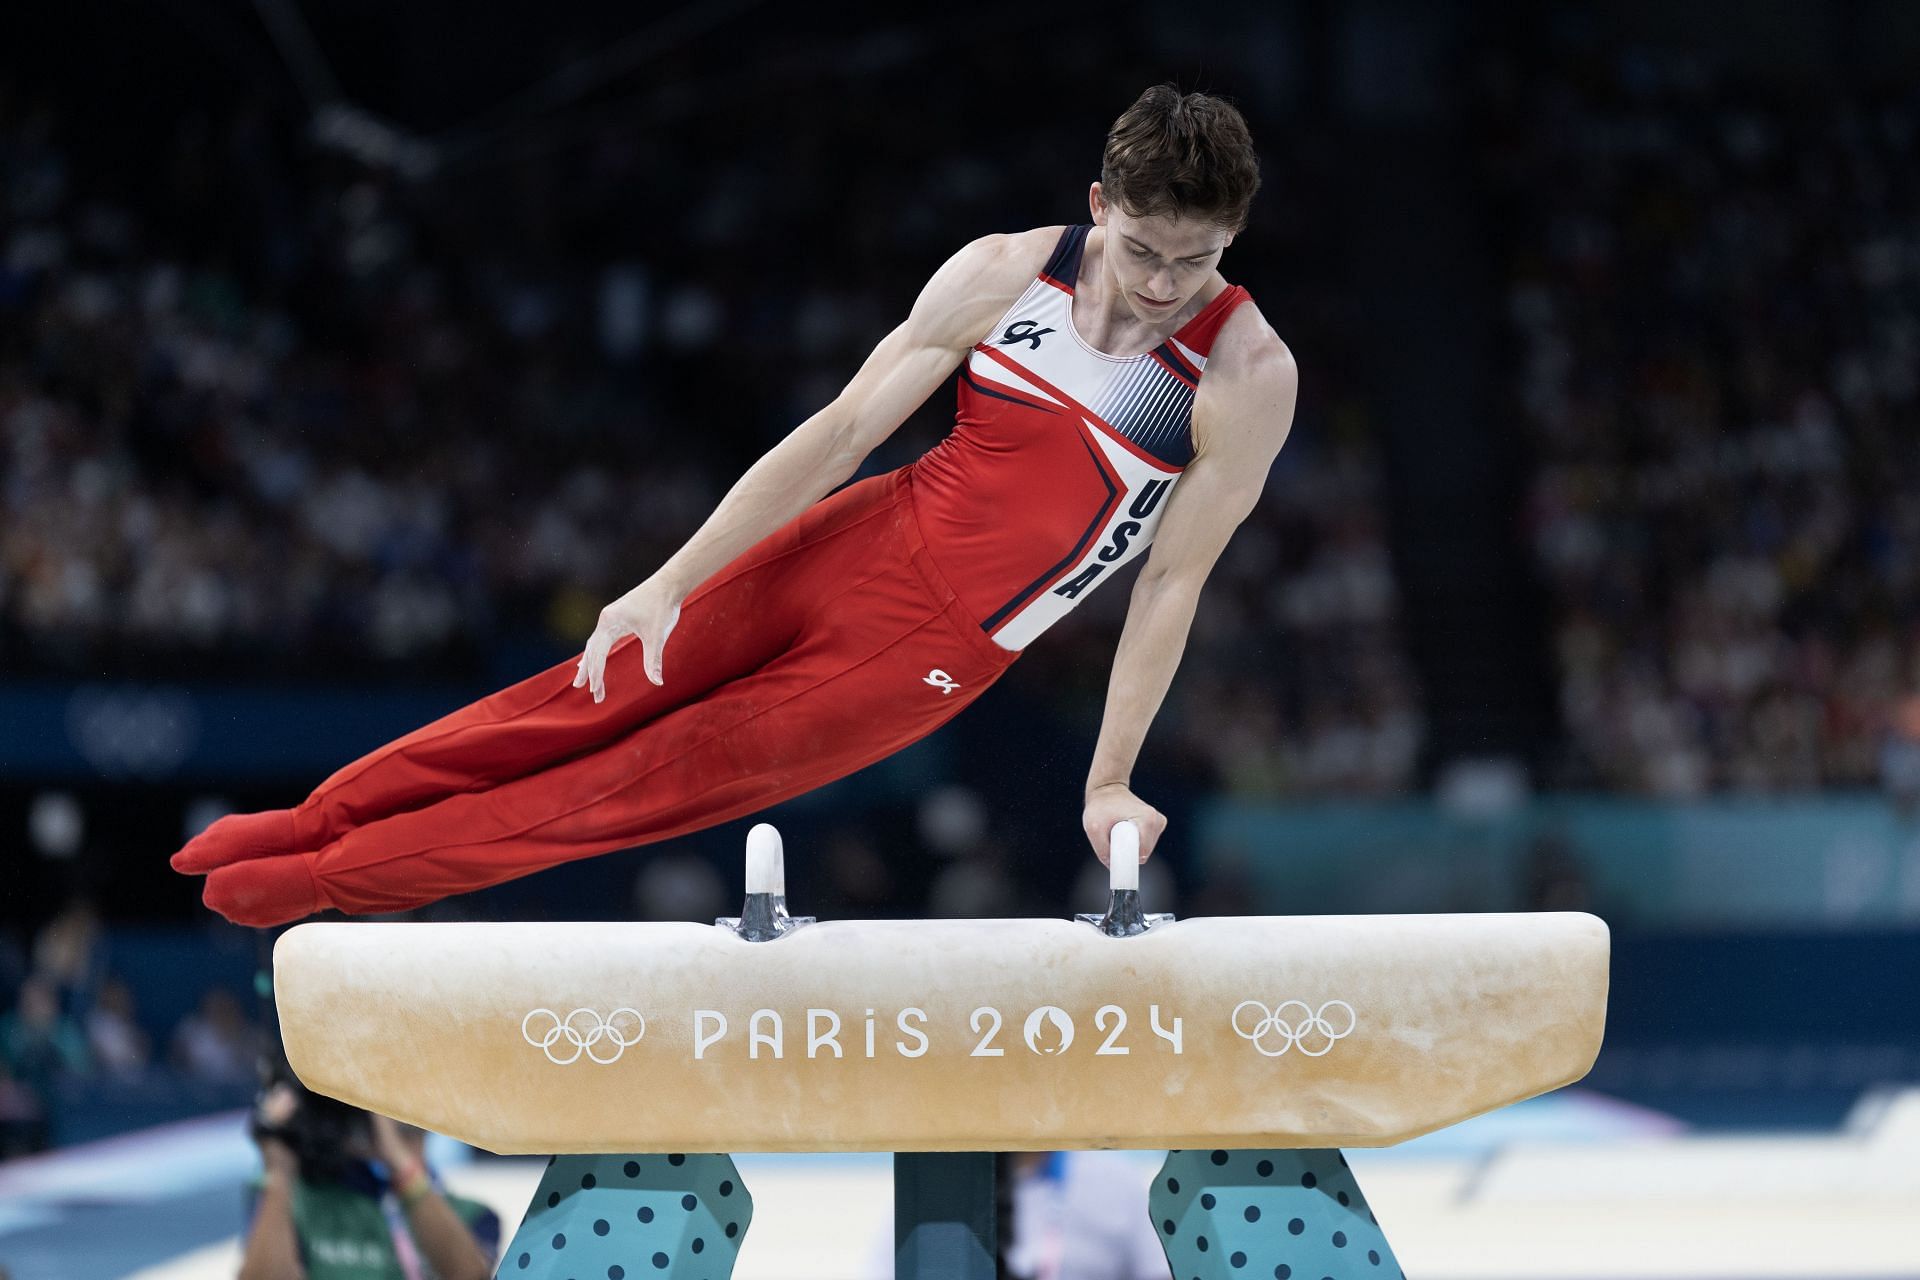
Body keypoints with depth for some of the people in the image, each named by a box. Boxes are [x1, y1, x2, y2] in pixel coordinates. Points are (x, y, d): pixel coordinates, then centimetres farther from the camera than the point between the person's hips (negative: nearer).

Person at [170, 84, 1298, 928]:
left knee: (657, 782, 0)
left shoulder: (1248, 374, -18)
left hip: (934, 653, -3)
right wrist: (670, 584, -9)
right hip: (861, 547, 3)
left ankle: (340, 878, 7)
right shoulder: (1003, 275, -9)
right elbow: (841, 434, -5)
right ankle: (315, 821, 15)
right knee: (596, 695, 3)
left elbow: (1176, 578, -11)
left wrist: (1109, 782, -10)